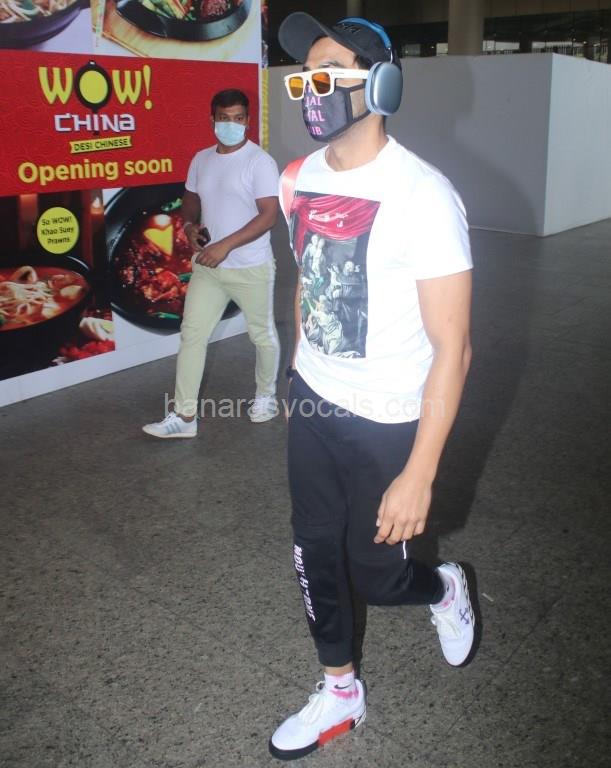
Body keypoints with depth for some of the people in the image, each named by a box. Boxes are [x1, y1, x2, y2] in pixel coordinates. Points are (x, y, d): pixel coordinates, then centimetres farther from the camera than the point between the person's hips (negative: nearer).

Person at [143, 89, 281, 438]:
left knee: (263, 335, 11)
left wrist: (226, 245, -25)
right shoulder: (201, 160, 7)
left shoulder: (260, 162, -12)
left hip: (251, 267, -5)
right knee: (192, 334, 1)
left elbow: (269, 215, -19)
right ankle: (185, 416, 7)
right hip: (207, 266, 5)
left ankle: (266, 396, 34)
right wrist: (190, 226, -3)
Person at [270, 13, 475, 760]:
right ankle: (339, 695, 39)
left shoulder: (421, 195, -21)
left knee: (375, 575, 10)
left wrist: (419, 474, -21)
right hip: (312, 407, 6)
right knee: (316, 559, 15)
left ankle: (444, 590, 46)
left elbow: (452, 347, -20)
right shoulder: (300, 179, 0)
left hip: (385, 422, -6)